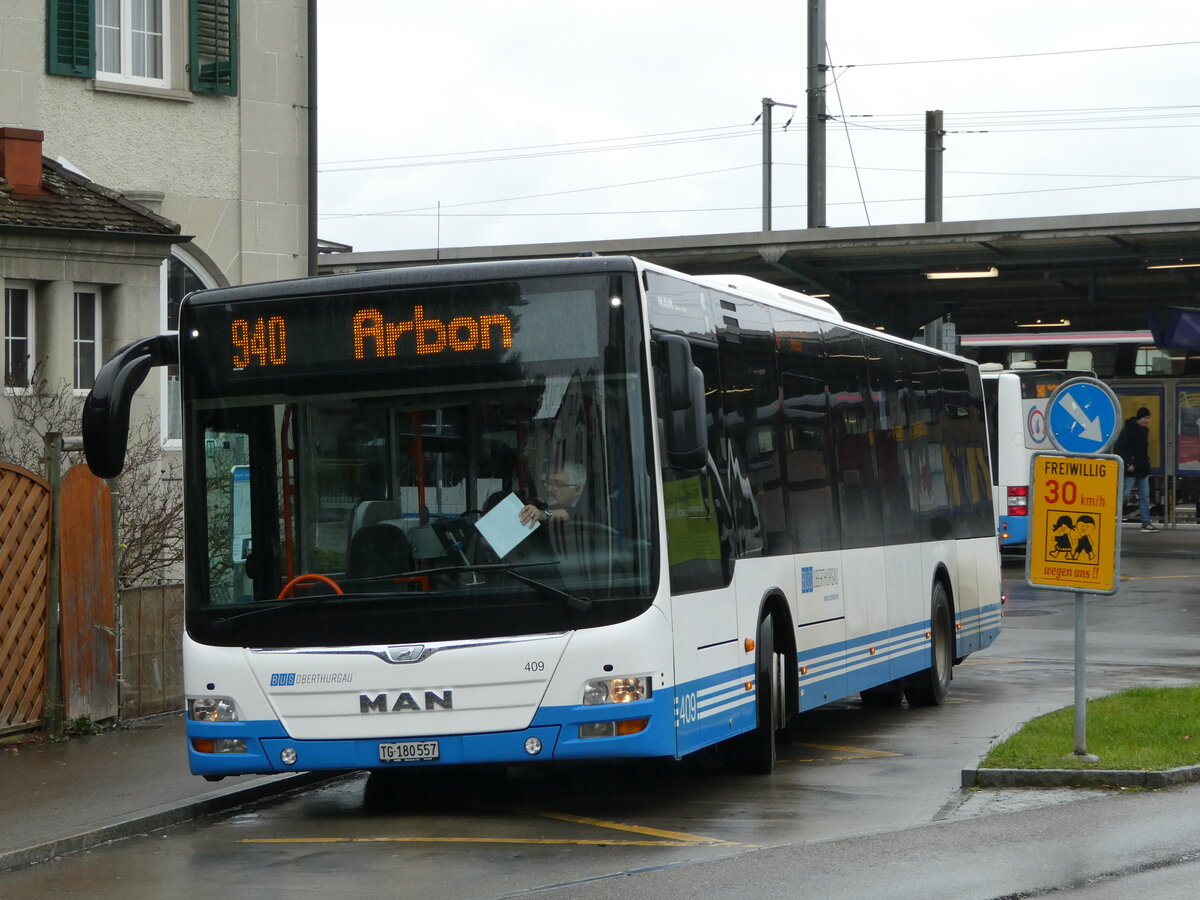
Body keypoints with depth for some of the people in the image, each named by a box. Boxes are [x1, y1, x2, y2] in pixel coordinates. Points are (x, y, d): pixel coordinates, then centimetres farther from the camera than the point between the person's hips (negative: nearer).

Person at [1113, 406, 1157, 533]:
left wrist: (1146, 462, 13)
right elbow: (1118, 448, -16)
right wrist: (1128, 464, -19)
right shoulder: (1129, 430, -11)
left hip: (1142, 470, 8)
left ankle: (1146, 523, 6)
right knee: (1124, 495, -6)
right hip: (1131, 470, -8)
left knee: (1145, 495, 5)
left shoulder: (1144, 430, 14)